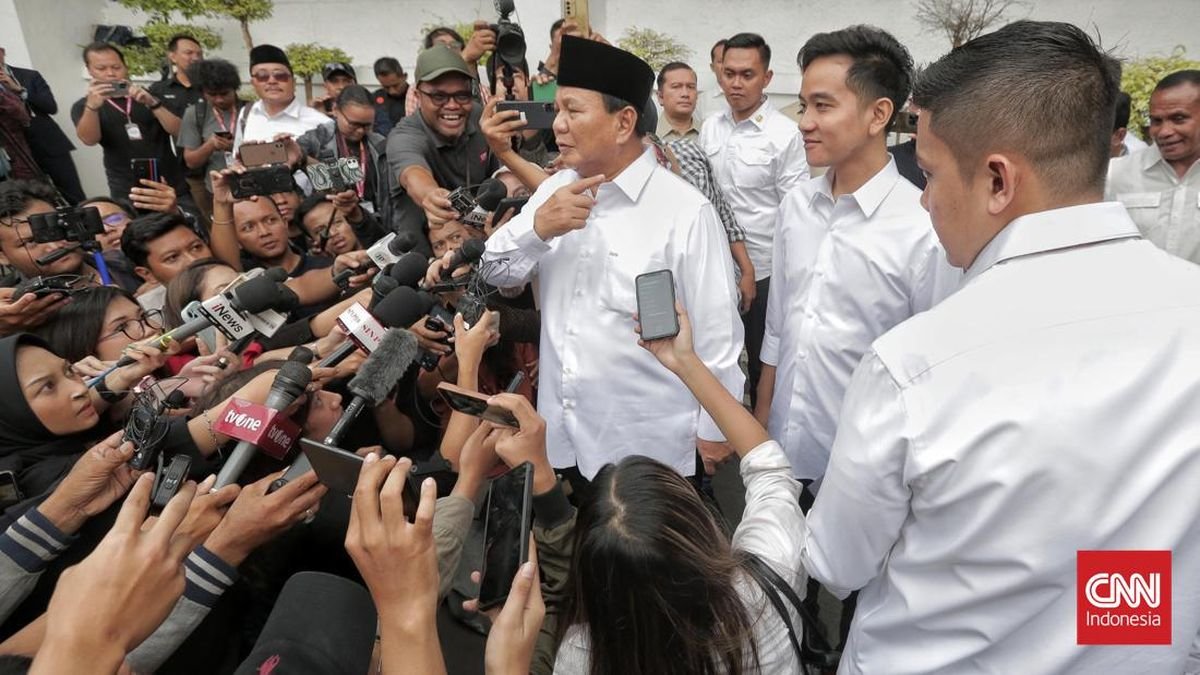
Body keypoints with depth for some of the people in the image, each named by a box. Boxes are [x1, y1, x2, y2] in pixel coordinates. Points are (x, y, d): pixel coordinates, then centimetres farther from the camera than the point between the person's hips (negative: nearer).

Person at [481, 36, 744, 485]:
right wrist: (536, 226, -18)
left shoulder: (685, 211, -17)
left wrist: (714, 430, -4)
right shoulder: (556, 189, 2)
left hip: (646, 446, -5)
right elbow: (495, 272, 2)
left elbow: (716, 333, -12)